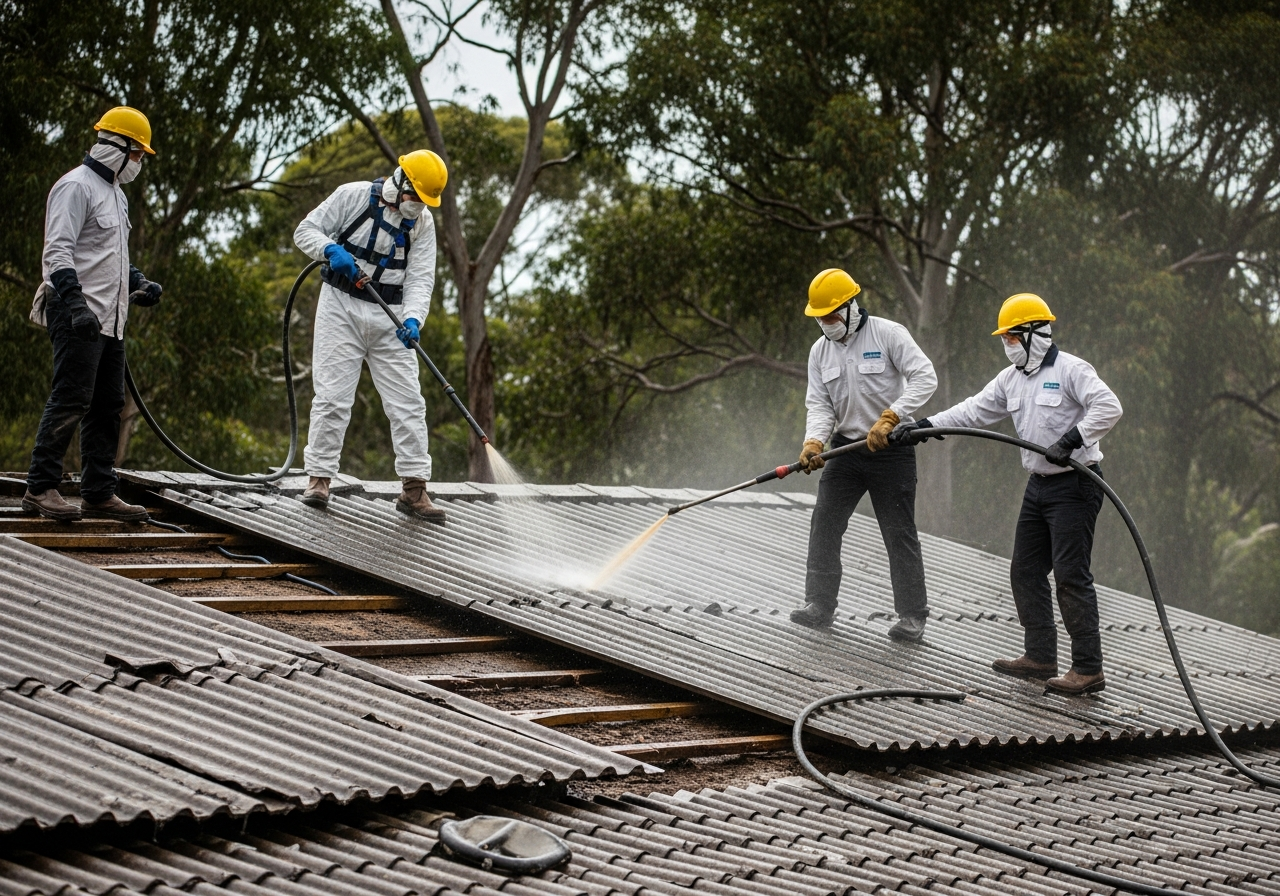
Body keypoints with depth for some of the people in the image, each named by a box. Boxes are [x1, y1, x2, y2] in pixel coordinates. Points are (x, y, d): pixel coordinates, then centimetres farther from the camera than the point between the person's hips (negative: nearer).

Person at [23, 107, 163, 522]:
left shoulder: (115, 193, 22)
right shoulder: (77, 186, -9)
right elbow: (58, 251, -18)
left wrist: (138, 283, 16)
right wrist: (76, 304, -29)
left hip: (109, 320, 10)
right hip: (79, 317, -10)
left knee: (107, 405, 9)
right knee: (71, 400, -12)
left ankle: (99, 493, 13)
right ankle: (40, 488, -7)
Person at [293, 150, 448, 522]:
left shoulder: (422, 224, 2)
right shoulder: (353, 196, -6)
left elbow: (420, 279, -5)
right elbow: (306, 230, -3)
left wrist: (413, 318, -24)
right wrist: (331, 249, -24)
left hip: (389, 318, 3)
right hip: (341, 309, -3)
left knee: (408, 402, -1)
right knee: (332, 397, -4)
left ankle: (414, 488, 3)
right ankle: (319, 478, 6)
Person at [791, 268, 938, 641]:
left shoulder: (888, 334, -11)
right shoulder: (820, 351, 6)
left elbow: (925, 378, -18)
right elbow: (819, 405, 1)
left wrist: (889, 418, -27)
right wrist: (813, 442, -18)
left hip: (891, 449, -5)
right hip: (846, 448, 5)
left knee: (900, 533, 0)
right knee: (824, 524, -4)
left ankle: (912, 616, 7)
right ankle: (819, 605, 1)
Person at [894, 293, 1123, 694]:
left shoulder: (1071, 370, -13)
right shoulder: (1011, 378, 13)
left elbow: (1108, 407, -24)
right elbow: (973, 411, 15)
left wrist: (1071, 440, -31)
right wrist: (924, 426, 8)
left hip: (1075, 485, -9)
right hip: (1039, 485, 9)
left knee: (1071, 575, -11)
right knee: (1025, 571, 11)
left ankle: (1088, 669, -8)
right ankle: (1040, 656, 20)